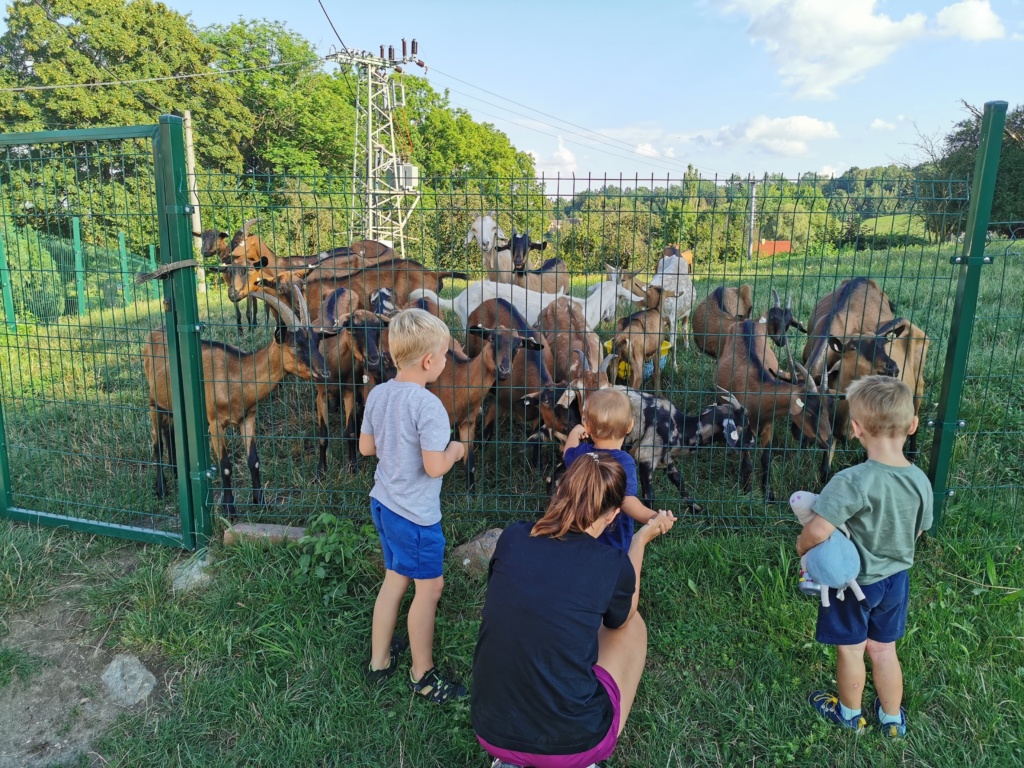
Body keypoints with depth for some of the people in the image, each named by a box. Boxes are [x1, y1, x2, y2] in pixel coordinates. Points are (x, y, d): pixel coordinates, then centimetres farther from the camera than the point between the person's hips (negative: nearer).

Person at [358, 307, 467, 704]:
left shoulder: (377, 395, -1)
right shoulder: (429, 406, -24)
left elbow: (365, 447, 8)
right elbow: (434, 467, -24)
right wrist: (454, 450, -6)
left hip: (382, 503, 8)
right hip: (416, 514, -8)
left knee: (394, 579, 23)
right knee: (429, 587, 10)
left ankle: (379, 660, 38)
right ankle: (422, 675, 27)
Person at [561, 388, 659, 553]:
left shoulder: (579, 454, -7)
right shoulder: (623, 462, -26)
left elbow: (567, 454, 18)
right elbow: (626, 499, -41)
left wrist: (574, 433, 34)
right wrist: (651, 517, -57)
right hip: (615, 542, -5)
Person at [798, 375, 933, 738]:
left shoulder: (852, 481, -34)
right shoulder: (920, 481, -13)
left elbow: (817, 532, -36)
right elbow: (916, 532, 2)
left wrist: (801, 545, -15)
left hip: (852, 581, -5)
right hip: (895, 578, 5)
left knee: (850, 650, 18)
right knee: (884, 649, 24)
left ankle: (849, 714, 41)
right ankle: (892, 718, 43)